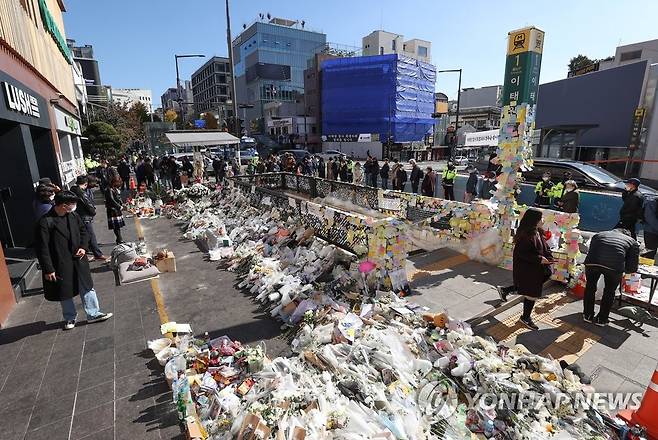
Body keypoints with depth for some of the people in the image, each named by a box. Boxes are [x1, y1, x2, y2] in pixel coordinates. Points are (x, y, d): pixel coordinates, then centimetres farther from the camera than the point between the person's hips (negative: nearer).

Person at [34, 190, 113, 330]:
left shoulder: (73, 216, -2)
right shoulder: (45, 222, -20)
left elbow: (83, 231, 14)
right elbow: (42, 249, -17)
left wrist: (83, 247, -4)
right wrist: (48, 270, -15)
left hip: (78, 260, 5)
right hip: (60, 265, -5)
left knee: (87, 287, 11)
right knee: (65, 293, 14)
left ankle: (93, 314, 23)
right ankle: (70, 317, 34)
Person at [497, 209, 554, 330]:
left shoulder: (538, 232, 3)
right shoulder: (524, 235, -25)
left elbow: (544, 247, 11)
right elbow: (521, 253, -25)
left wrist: (549, 258, -5)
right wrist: (539, 259, -23)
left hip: (536, 267, 9)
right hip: (526, 268, -9)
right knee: (532, 292, 4)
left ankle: (504, 290, 40)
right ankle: (526, 318, 24)